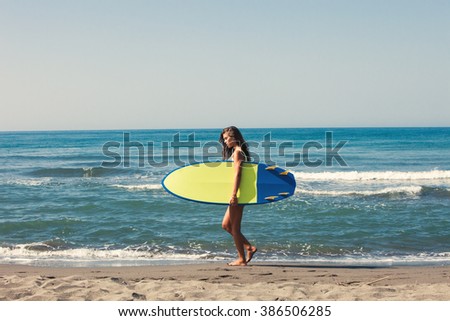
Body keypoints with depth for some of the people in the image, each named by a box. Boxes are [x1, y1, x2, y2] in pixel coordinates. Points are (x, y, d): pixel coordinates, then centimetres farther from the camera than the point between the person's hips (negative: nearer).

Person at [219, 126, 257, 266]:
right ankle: (249, 247, 15)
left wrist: (233, 194, -25)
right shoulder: (238, 151, 17)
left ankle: (241, 259, 5)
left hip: (238, 193, -10)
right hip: (238, 193, 10)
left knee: (234, 227, -2)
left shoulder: (237, 152, -13)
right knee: (226, 225, 14)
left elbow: (237, 174, -21)